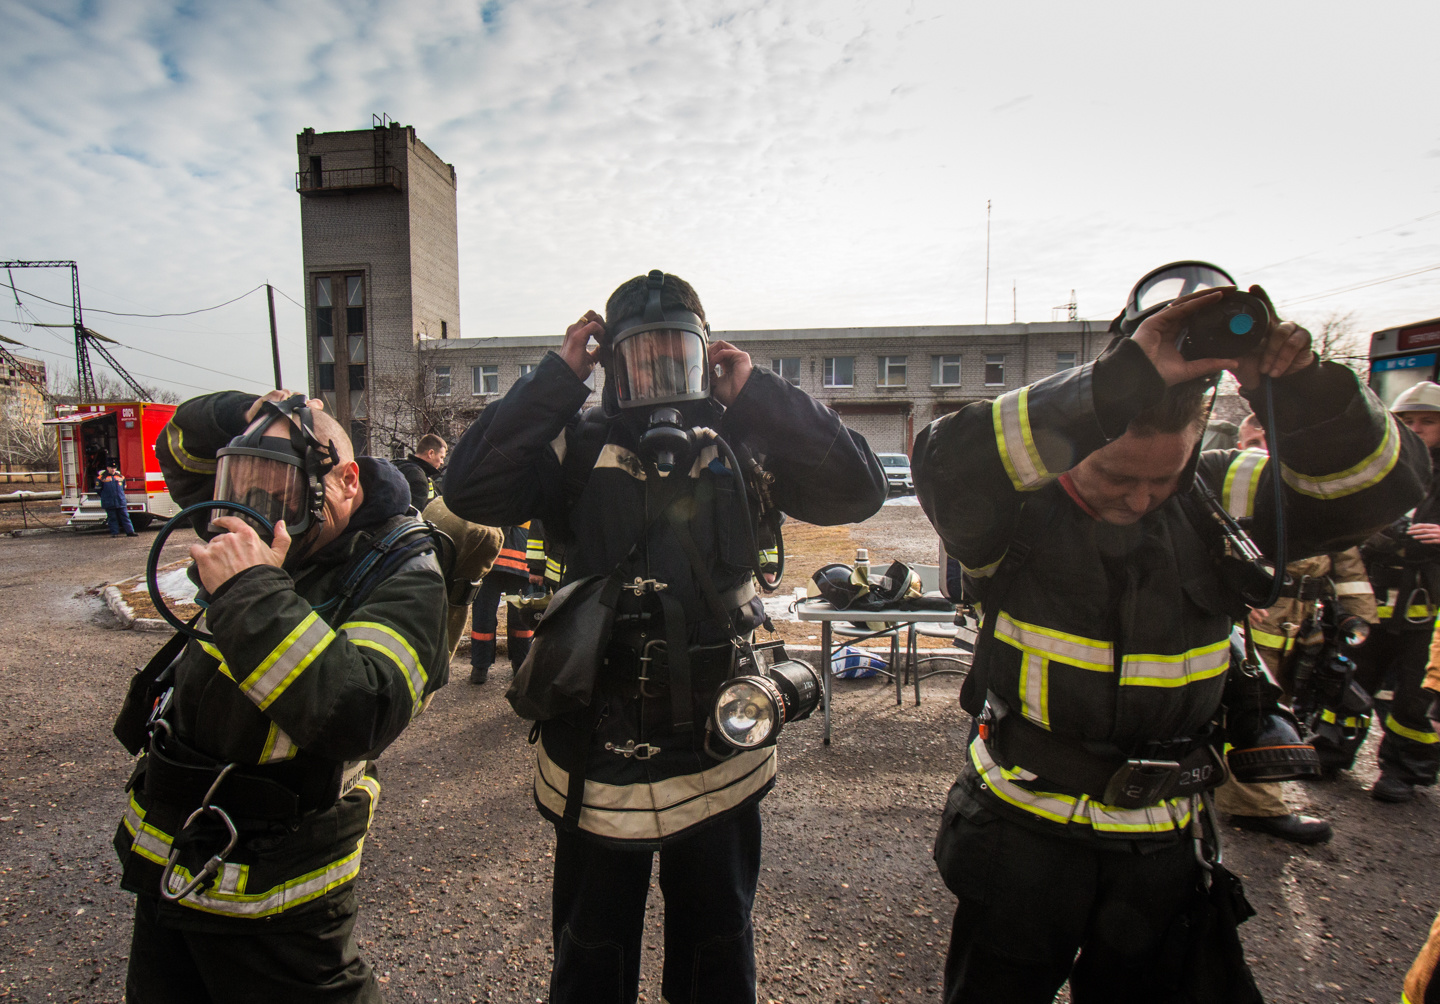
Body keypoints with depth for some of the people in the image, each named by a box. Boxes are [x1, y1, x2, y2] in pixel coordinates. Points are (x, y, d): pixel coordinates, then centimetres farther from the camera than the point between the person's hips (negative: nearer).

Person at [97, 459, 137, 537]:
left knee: (125, 516, 3)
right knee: (112, 518, 3)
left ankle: (130, 531, 3)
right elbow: (98, 489, 4)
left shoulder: (120, 476, 10)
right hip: (109, 503, -3)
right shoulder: (102, 477, -1)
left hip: (121, 501, 3)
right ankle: (114, 532, 8)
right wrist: (105, 496, 4)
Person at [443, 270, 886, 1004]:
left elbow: (856, 489, -12)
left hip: (718, 750, 1)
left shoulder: (741, 445, -4)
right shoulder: (578, 447, -6)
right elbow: (469, 489, -18)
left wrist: (756, 393, -14)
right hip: (597, 756, -1)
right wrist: (558, 378, -17)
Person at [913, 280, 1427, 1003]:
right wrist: (1125, 379, -41)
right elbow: (949, 462, -39)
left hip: (1160, 848, 4)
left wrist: (1300, 387, -28)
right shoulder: (1024, 507, -18)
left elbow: (1382, 481, -8)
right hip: (1022, 834, -3)